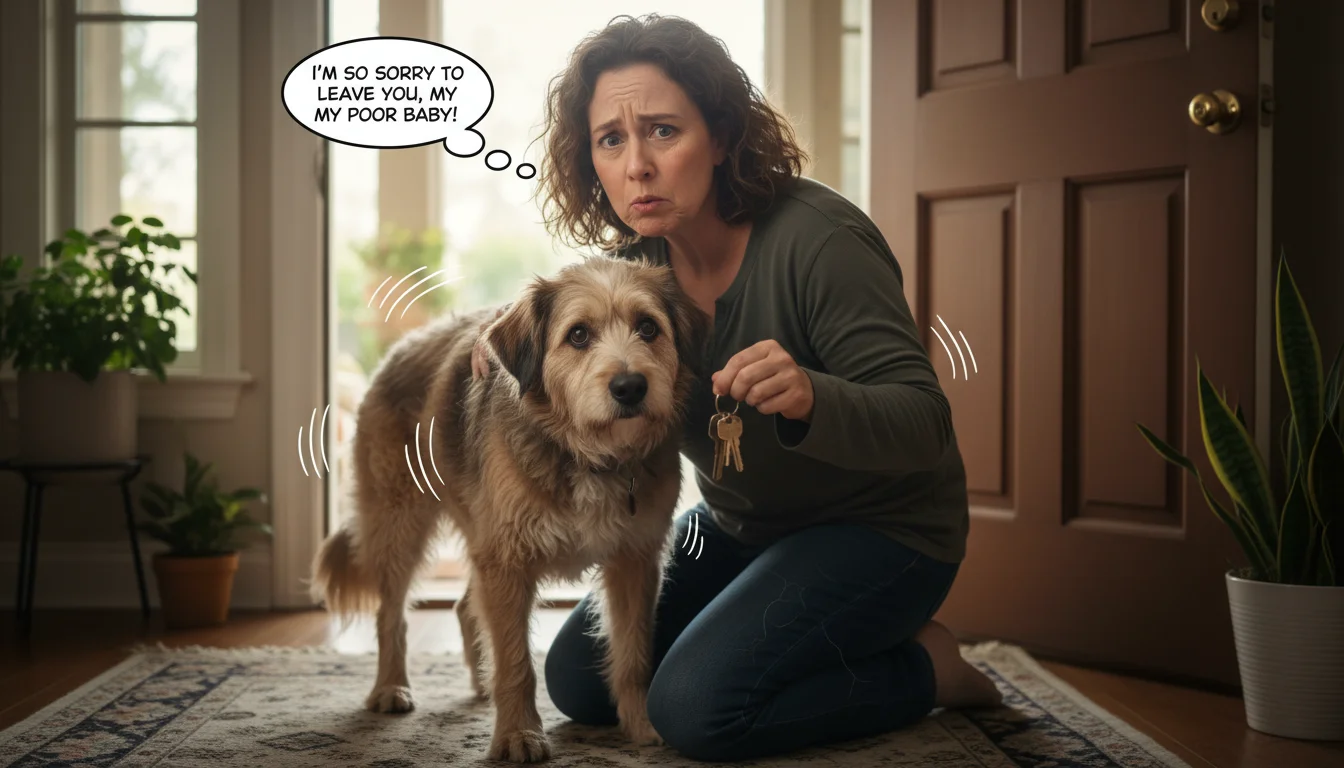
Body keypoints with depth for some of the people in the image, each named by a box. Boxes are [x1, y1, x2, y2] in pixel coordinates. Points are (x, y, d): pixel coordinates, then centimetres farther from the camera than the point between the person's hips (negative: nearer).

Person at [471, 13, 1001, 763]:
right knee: (579, 679, 6)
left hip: (877, 526, -8)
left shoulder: (816, 238, -26)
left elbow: (923, 421, -29)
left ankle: (923, 667, 1)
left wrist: (809, 397, -51)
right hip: (740, 525, 8)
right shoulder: (640, 259, -6)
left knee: (696, 705, -23)